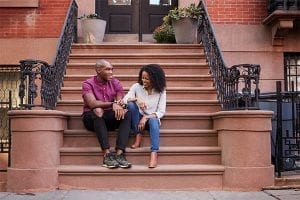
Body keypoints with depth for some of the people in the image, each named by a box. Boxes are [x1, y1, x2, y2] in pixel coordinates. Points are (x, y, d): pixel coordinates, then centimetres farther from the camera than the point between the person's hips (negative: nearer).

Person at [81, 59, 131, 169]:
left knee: (126, 113, -25)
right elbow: (92, 104, -22)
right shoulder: (88, 84, -6)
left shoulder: (115, 83, 5)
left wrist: (118, 104, -28)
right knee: (98, 111, -36)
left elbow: (121, 101, -4)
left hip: (109, 118, 3)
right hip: (92, 118, -3)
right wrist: (112, 104, -27)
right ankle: (107, 154, -42)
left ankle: (119, 154, -37)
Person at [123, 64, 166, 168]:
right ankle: (138, 136, -20)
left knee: (153, 121, -37)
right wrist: (136, 99, -37)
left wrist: (146, 117, -24)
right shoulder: (136, 86, -6)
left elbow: (161, 112, -10)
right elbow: (124, 100, -19)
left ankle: (154, 154, -48)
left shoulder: (161, 91, -6)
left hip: (152, 118, -1)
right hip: (138, 120, 1)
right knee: (131, 104, -27)